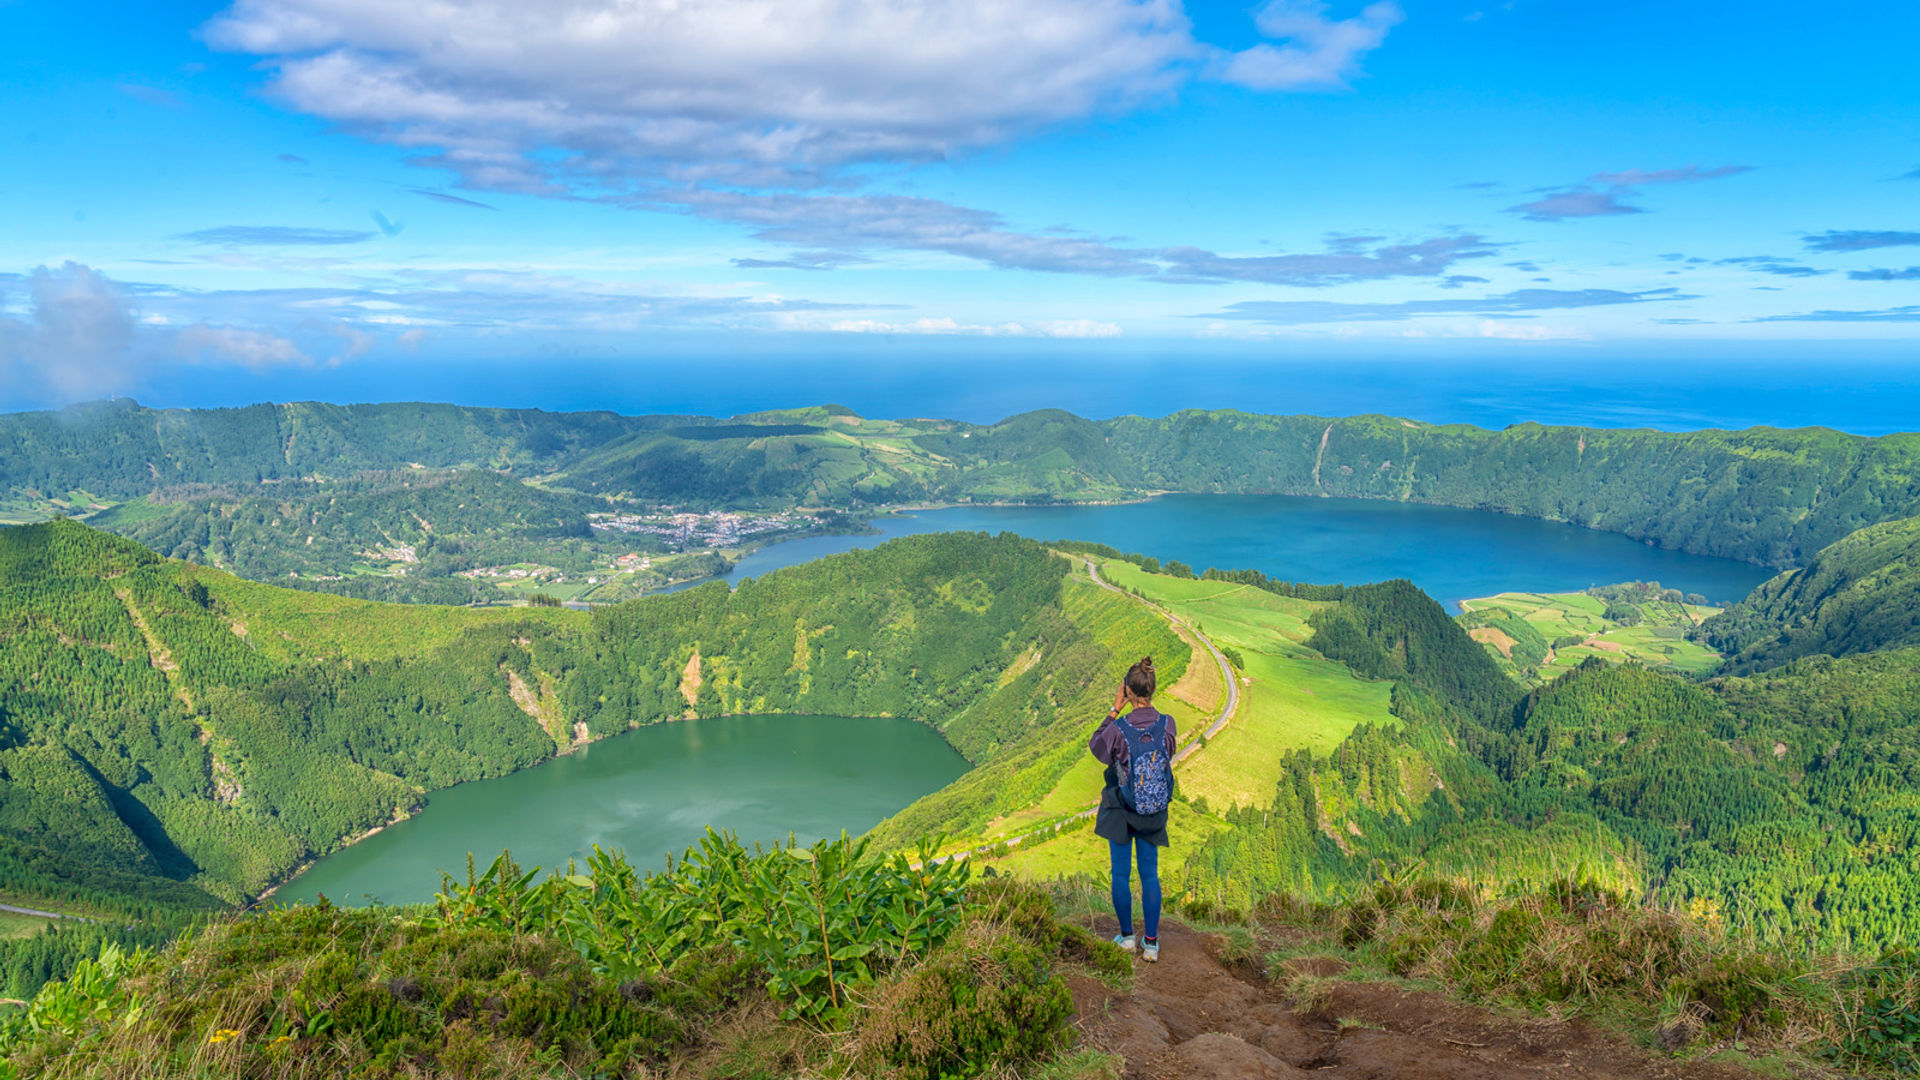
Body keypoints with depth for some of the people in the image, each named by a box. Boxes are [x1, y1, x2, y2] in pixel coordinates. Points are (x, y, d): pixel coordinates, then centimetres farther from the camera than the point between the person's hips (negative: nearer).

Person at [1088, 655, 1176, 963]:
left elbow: (1096, 746, -2)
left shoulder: (1119, 728, -24)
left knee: (1120, 873, 14)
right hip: (1154, 811, 3)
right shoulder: (1167, 724, -16)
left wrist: (1115, 711, -5)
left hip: (1121, 810, -3)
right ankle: (1151, 943, 18)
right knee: (1150, 874, 14)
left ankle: (1126, 936, 26)